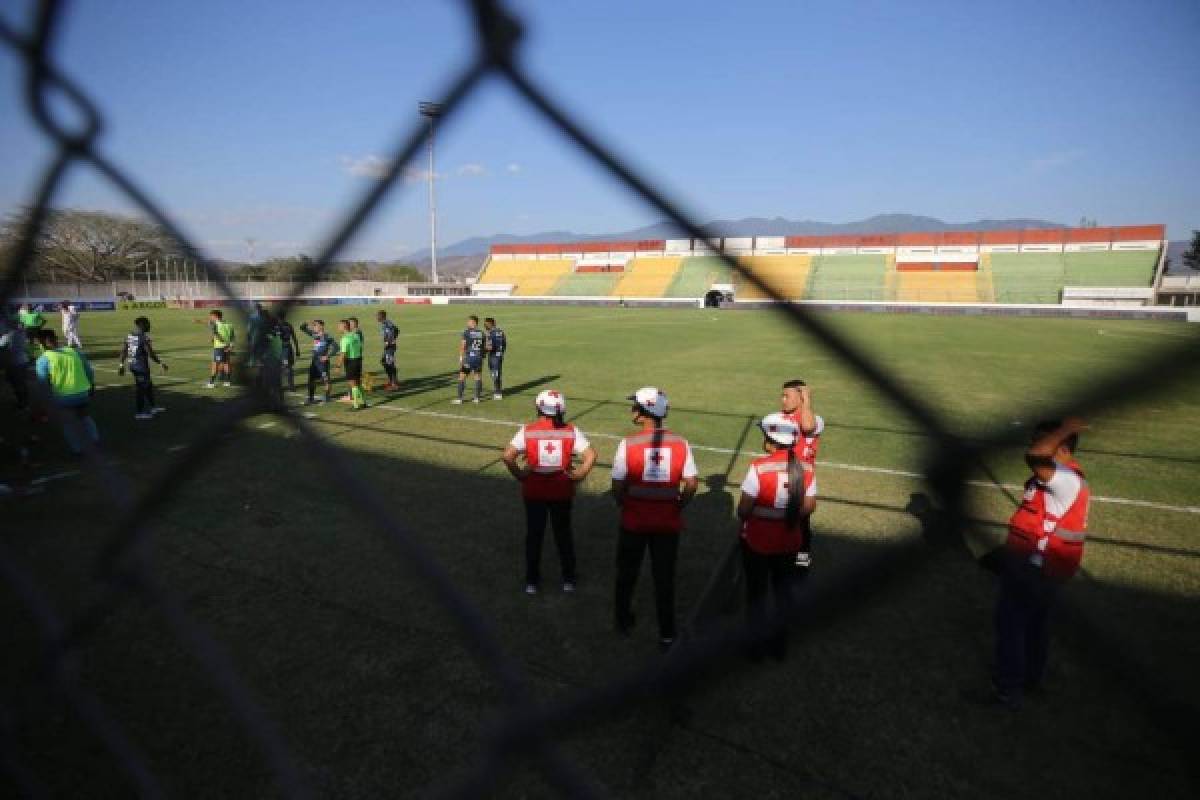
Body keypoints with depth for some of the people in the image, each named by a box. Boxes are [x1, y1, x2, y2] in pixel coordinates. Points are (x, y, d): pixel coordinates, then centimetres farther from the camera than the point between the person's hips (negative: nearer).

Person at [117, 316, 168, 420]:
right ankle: (139, 413, 8)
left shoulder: (129, 336, 8)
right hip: (141, 366, -8)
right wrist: (161, 363, -10)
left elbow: (124, 352, 13)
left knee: (149, 386, 20)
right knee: (141, 388, 1)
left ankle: (152, 407, 32)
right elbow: (151, 354, -19)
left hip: (132, 365, 8)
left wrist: (121, 365, 20)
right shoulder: (144, 337, -17)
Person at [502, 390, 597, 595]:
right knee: (563, 533, 18)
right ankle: (568, 579, 28)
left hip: (534, 491, -1)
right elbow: (590, 455, -15)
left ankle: (532, 581, 25)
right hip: (562, 491, 1)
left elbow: (507, 456, -18)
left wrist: (519, 474, -5)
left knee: (534, 534, 15)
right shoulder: (570, 431, -9)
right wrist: (579, 475, -4)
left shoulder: (527, 431, -11)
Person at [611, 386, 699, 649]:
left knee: (627, 572, 21)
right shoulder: (680, 444, -8)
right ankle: (666, 633, 25)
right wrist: (678, 507, 10)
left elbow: (618, 487, -12)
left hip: (634, 520, -1)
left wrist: (625, 505, 7)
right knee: (664, 578, 16)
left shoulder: (628, 444, -16)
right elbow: (691, 485, -5)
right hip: (668, 522, 1)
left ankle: (623, 621, 38)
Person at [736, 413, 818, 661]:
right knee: (783, 590, 24)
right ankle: (780, 641, 36)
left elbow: (744, 509, -20)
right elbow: (809, 506, -1)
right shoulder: (805, 469, -10)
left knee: (756, 592, 16)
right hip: (789, 542, 4)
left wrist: (743, 519, 2)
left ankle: (760, 643, 27)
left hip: (757, 541, -4)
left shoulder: (759, 467, -25)